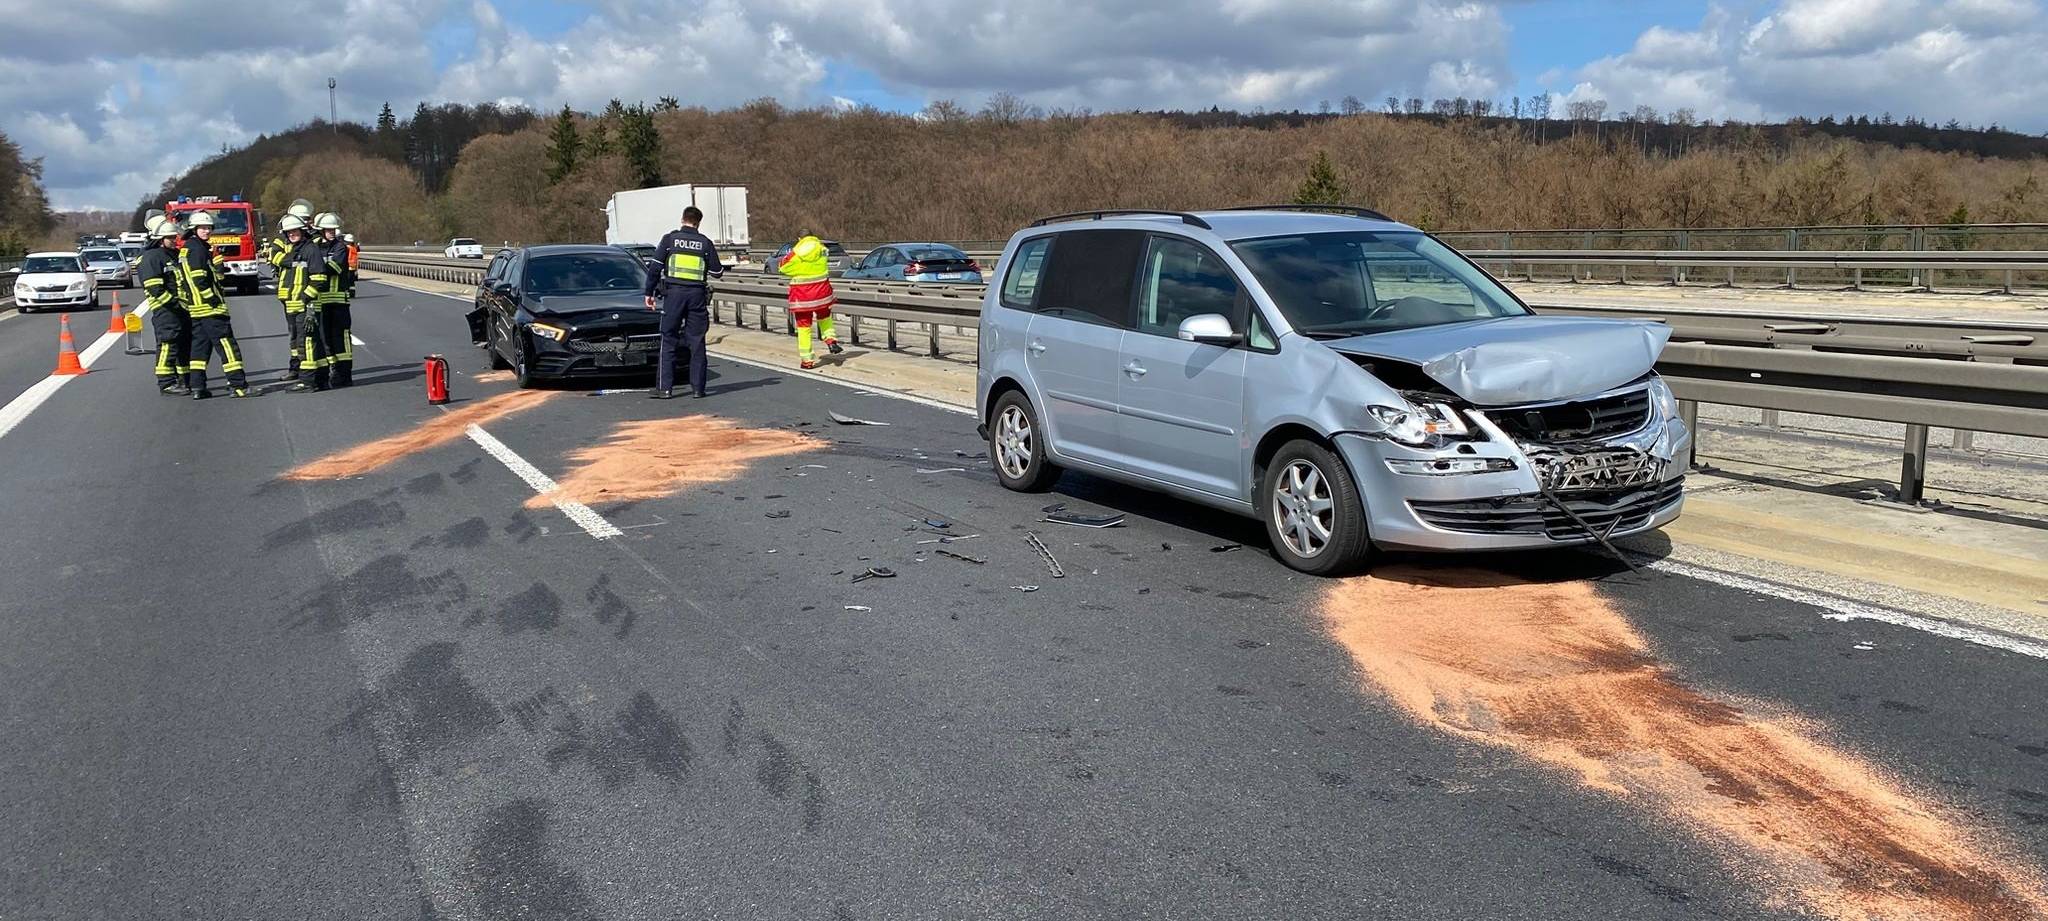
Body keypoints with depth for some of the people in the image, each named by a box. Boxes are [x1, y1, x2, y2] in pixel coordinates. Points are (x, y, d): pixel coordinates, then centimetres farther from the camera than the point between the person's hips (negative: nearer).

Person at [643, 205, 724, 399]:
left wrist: (649, 292, 6)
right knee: (697, 342, 7)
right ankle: (698, 388, 6)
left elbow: (656, 267, 0)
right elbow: (717, 272, 6)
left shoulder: (670, 238, 2)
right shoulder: (705, 243, 5)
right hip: (697, 295, 1)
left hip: (674, 292, -1)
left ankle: (664, 388, -1)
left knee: (668, 341, 3)